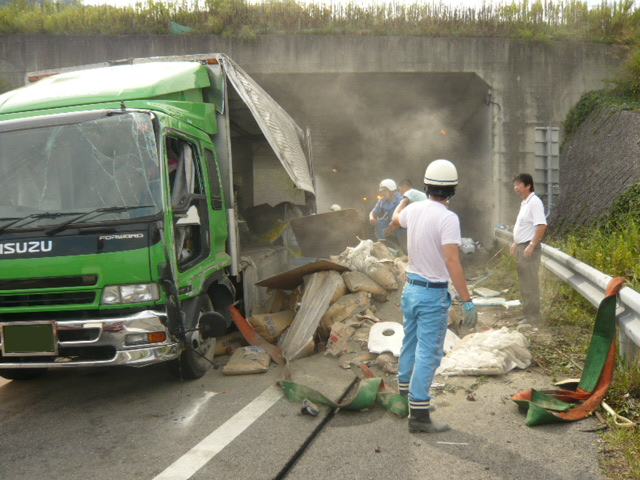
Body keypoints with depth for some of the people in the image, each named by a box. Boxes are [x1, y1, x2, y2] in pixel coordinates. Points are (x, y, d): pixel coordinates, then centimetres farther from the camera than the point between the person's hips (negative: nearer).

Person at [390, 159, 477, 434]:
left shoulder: (413, 209, 0)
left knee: (410, 344, 23)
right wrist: (467, 302, -24)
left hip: (410, 287, 8)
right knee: (428, 354, -2)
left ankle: (405, 390, 40)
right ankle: (418, 415, 2)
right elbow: (452, 263, -27)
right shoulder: (447, 218, -21)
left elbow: (395, 220, 26)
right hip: (433, 295, -7)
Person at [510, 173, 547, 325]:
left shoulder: (534, 202, -16)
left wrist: (531, 246, -25)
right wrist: (516, 243, 20)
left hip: (530, 248, -10)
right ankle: (527, 312, 24)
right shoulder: (524, 203, 15)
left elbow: (542, 225, -24)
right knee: (524, 282, 15)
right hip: (521, 247, 10)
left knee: (531, 283, -4)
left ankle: (532, 315, 3)